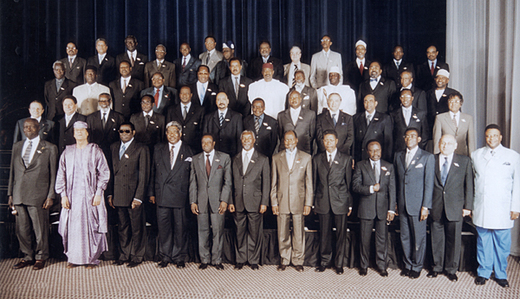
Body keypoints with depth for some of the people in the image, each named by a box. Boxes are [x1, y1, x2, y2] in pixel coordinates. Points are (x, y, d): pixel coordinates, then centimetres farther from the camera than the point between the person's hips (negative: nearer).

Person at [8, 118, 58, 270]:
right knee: (22, 230, 9)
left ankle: (40, 258, 20)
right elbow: (12, 171, 16)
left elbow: (53, 174, 0)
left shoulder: (49, 148, 1)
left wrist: (50, 196, -5)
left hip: (38, 195, -4)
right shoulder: (17, 146, 14)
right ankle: (28, 257, 25)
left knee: (40, 230, 2)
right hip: (19, 195, 4)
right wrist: (10, 194, 10)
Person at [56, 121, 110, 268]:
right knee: (72, 227, 3)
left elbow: (104, 173, -1)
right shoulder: (67, 152, 9)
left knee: (91, 226, -1)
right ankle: (73, 258, 15)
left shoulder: (95, 151, 2)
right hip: (72, 197, 2)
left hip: (90, 195, -2)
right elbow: (61, 175, 9)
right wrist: (63, 195, 0)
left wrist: (98, 193, -9)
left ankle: (91, 258, 9)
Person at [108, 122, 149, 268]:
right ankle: (124, 255, 26)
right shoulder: (113, 147, 13)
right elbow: (111, 171, 14)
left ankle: (136, 257, 18)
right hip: (118, 195, 5)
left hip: (134, 194, -4)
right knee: (122, 227, 13)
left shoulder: (141, 149, -3)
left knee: (137, 227, 4)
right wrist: (110, 193, 8)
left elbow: (144, 175, -6)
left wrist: (138, 197, -11)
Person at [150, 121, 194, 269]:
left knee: (180, 227, 5)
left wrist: (191, 198, -3)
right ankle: (165, 257, 20)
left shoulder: (188, 151, 2)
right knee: (163, 226, 6)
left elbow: (192, 175, 2)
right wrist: (152, 192, 6)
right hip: (162, 195, 2)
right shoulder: (158, 149, 11)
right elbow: (153, 172, 12)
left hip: (180, 195, -2)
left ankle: (179, 257, 19)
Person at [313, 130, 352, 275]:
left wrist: (350, 204, 0)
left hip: (340, 202, -1)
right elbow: (314, 182, 11)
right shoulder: (317, 159, 9)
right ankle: (325, 261, 24)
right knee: (324, 234, 9)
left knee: (341, 233, 4)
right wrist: (313, 202, 8)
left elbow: (349, 182, 3)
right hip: (323, 202, 2)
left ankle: (339, 263, 19)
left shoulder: (346, 159, 4)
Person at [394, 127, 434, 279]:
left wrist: (425, 206, -10)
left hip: (418, 205, -4)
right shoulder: (398, 156, 11)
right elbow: (396, 180, 11)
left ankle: (417, 267, 22)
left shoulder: (427, 157, -2)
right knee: (405, 237, 12)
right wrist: (395, 202, 7)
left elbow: (429, 183, -6)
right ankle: (407, 265, 27)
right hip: (402, 205, 4)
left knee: (419, 238, 6)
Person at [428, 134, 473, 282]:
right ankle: (437, 267, 25)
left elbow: (469, 185, 3)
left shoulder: (464, 161, 4)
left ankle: (451, 269, 23)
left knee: (454, 240, 7)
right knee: (436, 239, 9)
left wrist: (467, 206, -2)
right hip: (436, 208, 1)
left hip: (455, 208, -1)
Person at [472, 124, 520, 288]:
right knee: (483, 242, 8)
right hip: (481, 209, 1)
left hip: (503, 210, -1)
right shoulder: (476, 155, 8)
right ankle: (483, 272, 21)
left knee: (502, 243, 4)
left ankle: (501, 274, 20)